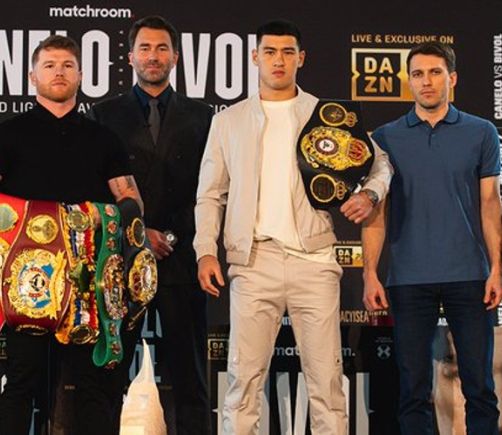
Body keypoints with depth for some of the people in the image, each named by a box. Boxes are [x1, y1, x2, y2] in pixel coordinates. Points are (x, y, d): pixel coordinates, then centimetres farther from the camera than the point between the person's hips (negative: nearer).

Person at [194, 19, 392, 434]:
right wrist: (206, 251, 0)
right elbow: (210, 195, 13)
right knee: (244, 377, -2)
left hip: (314, 260, 0)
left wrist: (370, 193, -4)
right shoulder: (228, 121, 13)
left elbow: (380, 162, 18)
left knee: (327, 379, 0)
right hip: (254, 261, 0)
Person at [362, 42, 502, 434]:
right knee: (415, 388, 5)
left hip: (469, 275, 0)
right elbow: (376, 212, 6)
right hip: (409, 279, 0)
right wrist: (370, 274, -3)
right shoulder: (387, 138, 7)